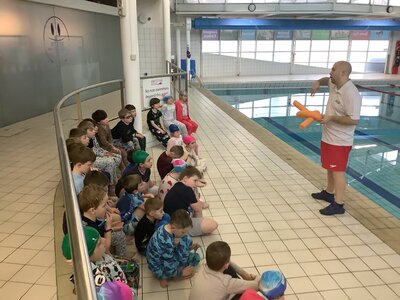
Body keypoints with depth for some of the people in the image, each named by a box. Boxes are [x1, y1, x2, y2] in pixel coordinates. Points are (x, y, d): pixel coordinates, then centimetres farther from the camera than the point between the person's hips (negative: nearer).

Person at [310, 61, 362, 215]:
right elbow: (327, 80, 28)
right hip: (328, 137, 10)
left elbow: (354, 120, -27)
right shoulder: (334, 85, 3)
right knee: (330, 167, 22)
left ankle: (338, 205, 4)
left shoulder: (351, 94, -25)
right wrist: (318, 82, 7)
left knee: (338, 171, -4)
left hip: (339, 141, -10)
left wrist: (331, 118, -24)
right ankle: (329, 193, 39)